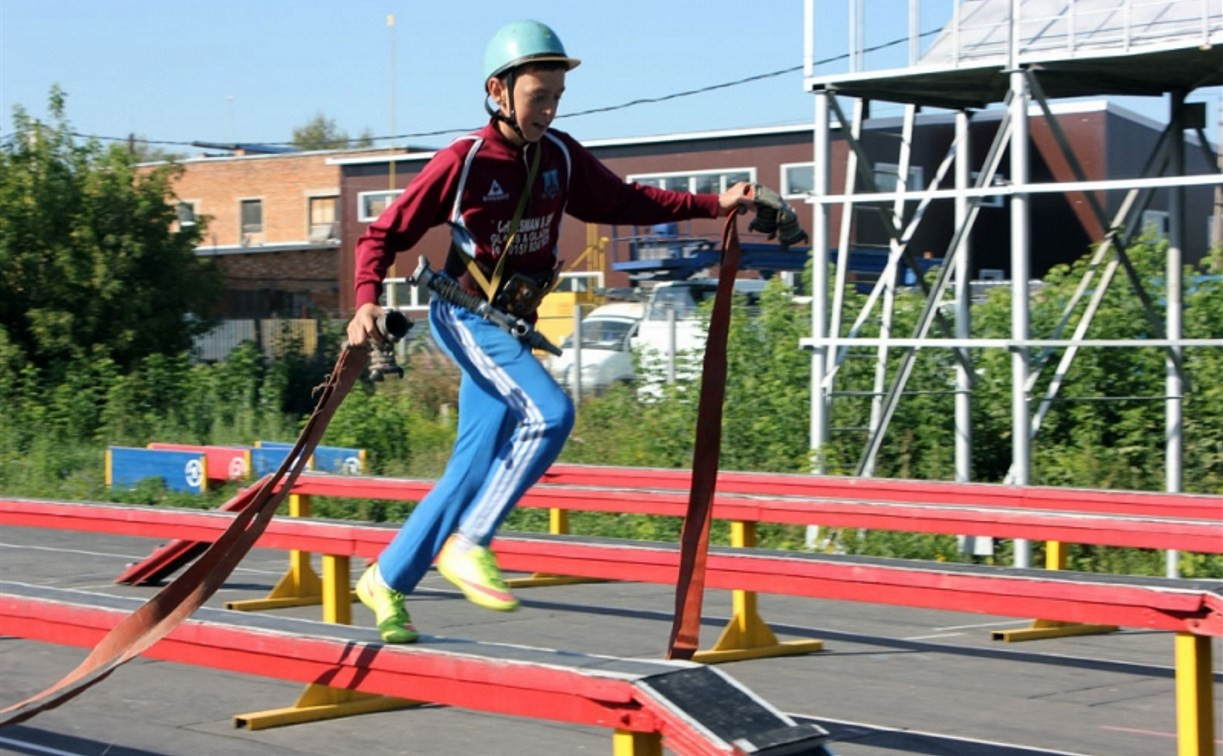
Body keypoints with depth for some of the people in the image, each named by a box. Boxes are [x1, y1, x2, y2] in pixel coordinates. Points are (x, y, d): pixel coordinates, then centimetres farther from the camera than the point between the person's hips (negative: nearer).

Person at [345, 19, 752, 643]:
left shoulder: (561, 157, 1)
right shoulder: (462, 162, -15)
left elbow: (622, 202, 14)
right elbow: (384, 235, -10)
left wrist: (711, 206, 6)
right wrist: (367, 304, -26)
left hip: (513, 325, 6)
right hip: (466, 316, -6)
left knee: (475, 466, 5)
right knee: (550, 413, -25)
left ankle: (386, 581, 19)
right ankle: (469, 546, -15)